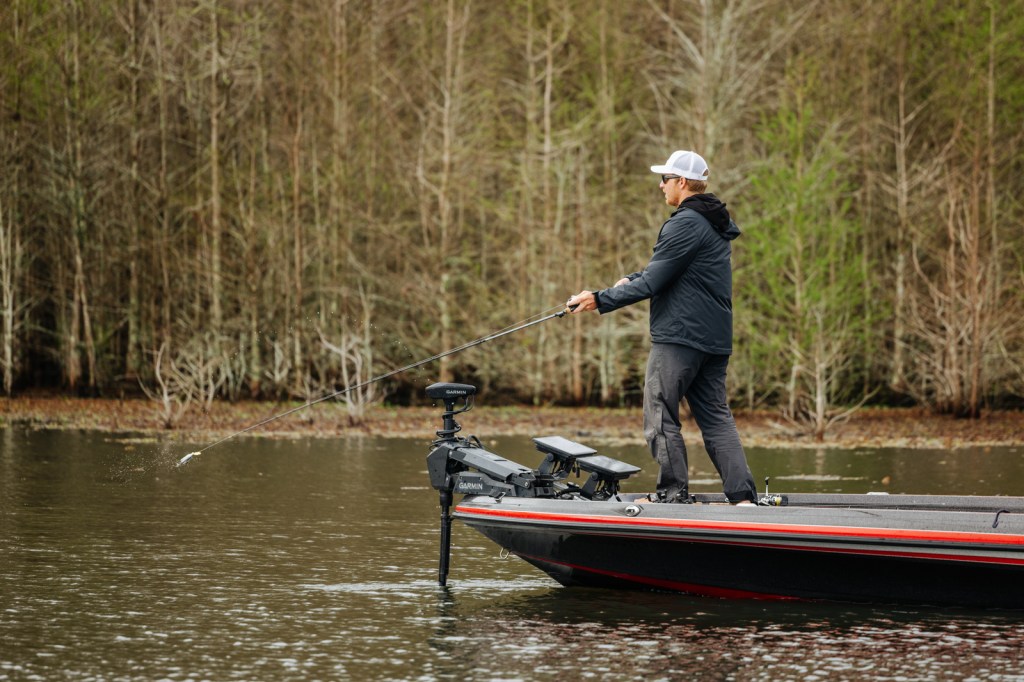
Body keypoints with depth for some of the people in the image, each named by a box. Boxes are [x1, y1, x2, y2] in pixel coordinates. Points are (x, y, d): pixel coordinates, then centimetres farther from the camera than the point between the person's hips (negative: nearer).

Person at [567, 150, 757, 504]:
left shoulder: (685, 223, -15)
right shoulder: (716, 223, 17)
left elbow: (653, 283, -17)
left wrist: (601, 300, -11)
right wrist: (633, 279, 14)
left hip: (679, 336, -9)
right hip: (714, 339, 9)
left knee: (660, 416, -2)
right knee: (715, 416, 9)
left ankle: (675, 494, -3)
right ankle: (742, 495, 1)